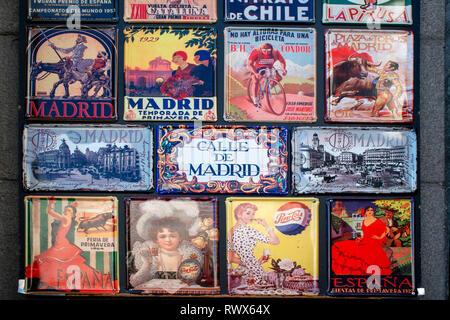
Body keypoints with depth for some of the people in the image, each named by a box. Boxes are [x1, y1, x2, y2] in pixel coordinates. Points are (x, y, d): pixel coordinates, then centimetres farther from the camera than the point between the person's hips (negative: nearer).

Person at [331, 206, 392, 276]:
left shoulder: (377, 221, 1)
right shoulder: (364, 221, 17)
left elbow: (386, 230, 3)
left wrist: (380, 238, -6)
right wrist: (360, 238, 6)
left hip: (374, 243, -5)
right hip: (364, 241, 6)